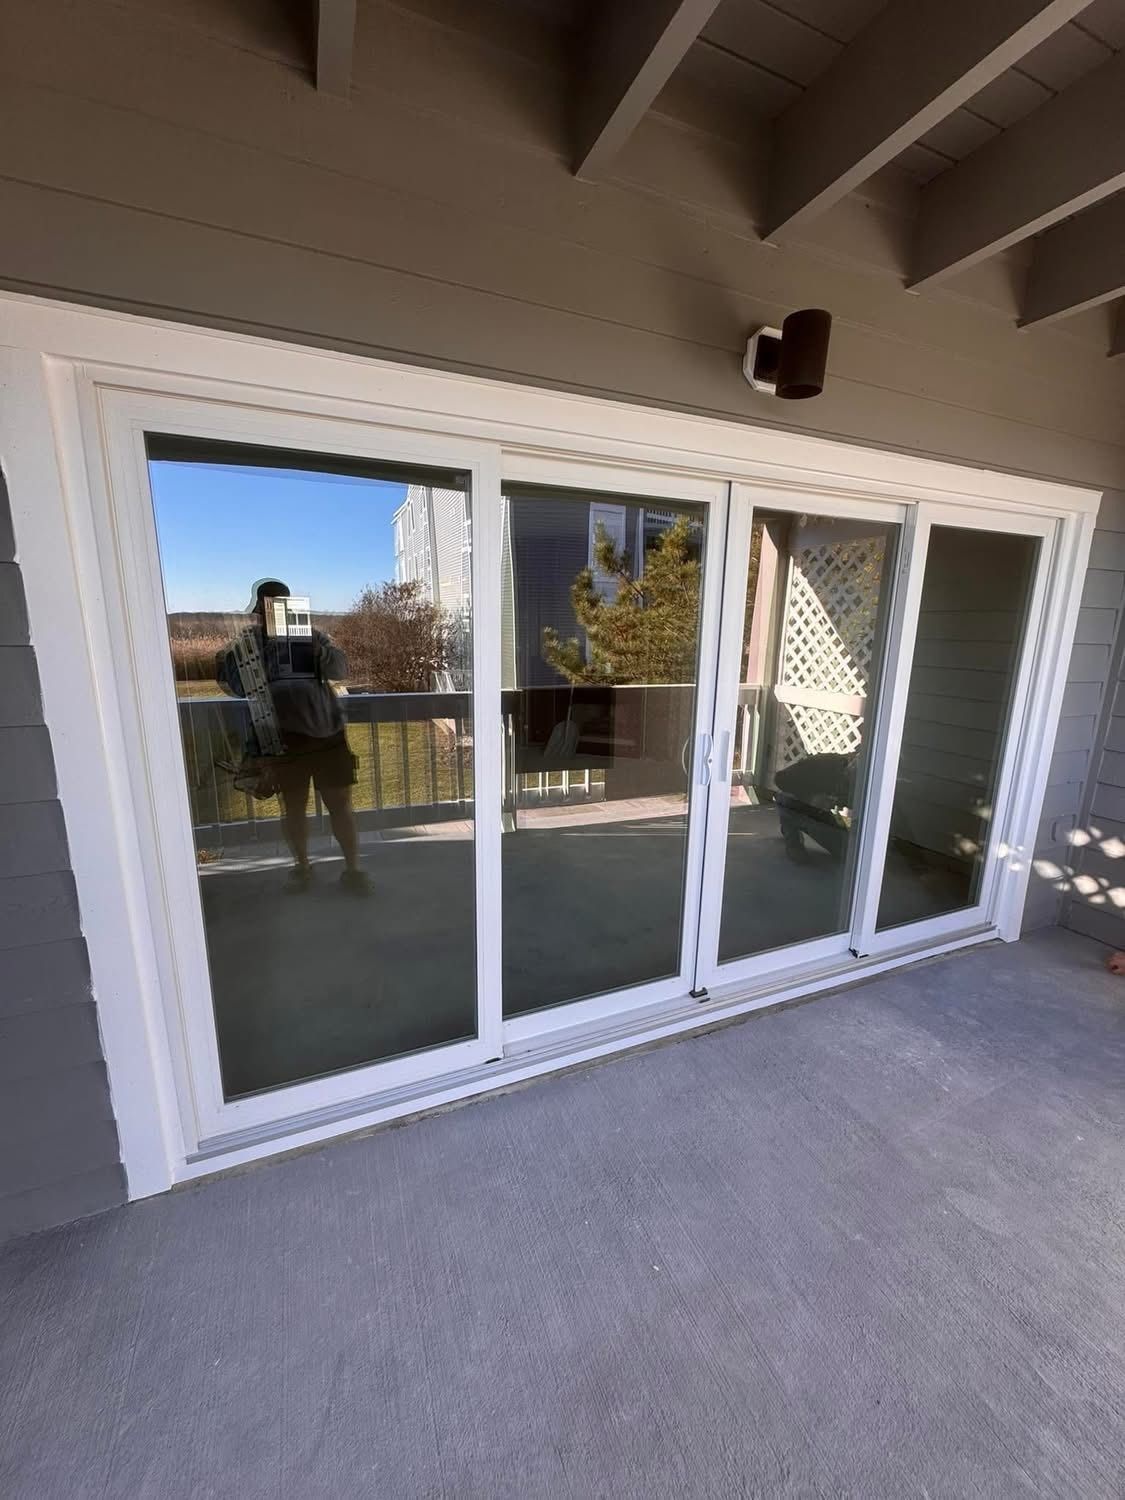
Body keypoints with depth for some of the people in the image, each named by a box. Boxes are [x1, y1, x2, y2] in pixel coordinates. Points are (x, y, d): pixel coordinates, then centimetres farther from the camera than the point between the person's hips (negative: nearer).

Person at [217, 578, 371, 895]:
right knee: (293, 807, 11)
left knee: (340, 804, 2)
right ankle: (301, 865, 30)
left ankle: (353, 868, 14)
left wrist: (317, 649, -23)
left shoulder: (309, 634, 6)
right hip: (283, 740, 1)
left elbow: (340, 668, -7)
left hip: (327, 734, 0)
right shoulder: (245, 644, 8)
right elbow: (234, 685, 4)